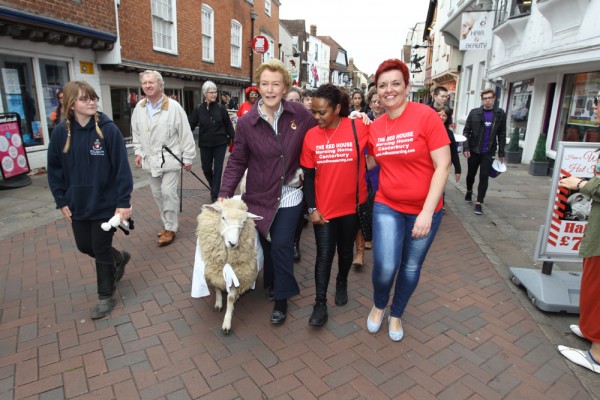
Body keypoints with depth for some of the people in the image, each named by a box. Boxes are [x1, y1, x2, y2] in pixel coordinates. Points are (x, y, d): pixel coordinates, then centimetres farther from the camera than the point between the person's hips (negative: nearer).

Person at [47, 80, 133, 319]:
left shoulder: (108, 129, -14)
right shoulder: (61, 132, -3)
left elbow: (122, 168, -14)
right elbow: (54, 170, 6)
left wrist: (123, 202, -16)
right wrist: (61, 201, 2)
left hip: (106, 202, -4)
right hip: (77, 204, 5)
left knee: (101, 250, 5)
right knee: (84, 246, 16)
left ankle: (106, 296, 25)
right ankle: (118, 258, 47)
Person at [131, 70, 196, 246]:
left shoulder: (173, 106, -11)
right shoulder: (139, 107, 5)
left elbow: (185, 134, -9)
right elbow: (136, 133, 17)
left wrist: (188, 158, -8)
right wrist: (138, 152, 10)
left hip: (170, 158, -5)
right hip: (150, 159, 6)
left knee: (168, 193, -7)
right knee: (157, 194, 12)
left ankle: (170, 228, 8)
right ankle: (168, 223, 29)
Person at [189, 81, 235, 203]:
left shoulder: (221, 108, -4)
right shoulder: (198, 109, -3)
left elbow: (228, 124, 1)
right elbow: (191, 125, -2)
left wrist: (233, 138, 3)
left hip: (220, 143, -1)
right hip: (205, 144, 1)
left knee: (218, 169, -1)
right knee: (206, 169, 10)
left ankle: (215, 195, 9)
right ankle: (214, 187, 37)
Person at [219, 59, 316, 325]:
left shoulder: (299, 113, -7)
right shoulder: (246, 122, -7)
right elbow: (237, 162, -4)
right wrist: (224, 196, -10)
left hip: (289, 194, -1)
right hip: (260, 196, 1)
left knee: (281, 245, -3)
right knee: (267, 244, 13)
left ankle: (281, 298, 17)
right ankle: (271, 283, 39)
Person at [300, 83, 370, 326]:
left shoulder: (359, 128, -12)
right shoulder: (311, 136, -7)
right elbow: (308, 175, -3)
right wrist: (311, 208, -5)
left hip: (352, 205, 0)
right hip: (323, 208, 0)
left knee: (345, 251, 19)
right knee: (324, 256, 4)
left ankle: (342, 282, 46)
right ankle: (320, 304, 17)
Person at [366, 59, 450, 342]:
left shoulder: (426, 116, -13)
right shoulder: (375, 127, 1)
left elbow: (443, 165, -15)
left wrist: (427, 212, -18)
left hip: (424, 209, -2)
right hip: (387, 206, 2)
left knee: (411, 268, 13)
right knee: (385, 266, -10)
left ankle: (396, 314, 40)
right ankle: (379, 305, 24)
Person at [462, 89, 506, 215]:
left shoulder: (500, 114, 0)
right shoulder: (474, 113, -2)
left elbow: (502, 134, 3)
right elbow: (466, 131, -2)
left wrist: (501, 153, 2)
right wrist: (466, 148, -12)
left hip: (488, 152, 0)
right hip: (473, 150, 1)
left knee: (484, 177, -2)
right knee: (471, 174, 15)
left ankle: (479, 203, 5)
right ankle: (469, 191, 43)